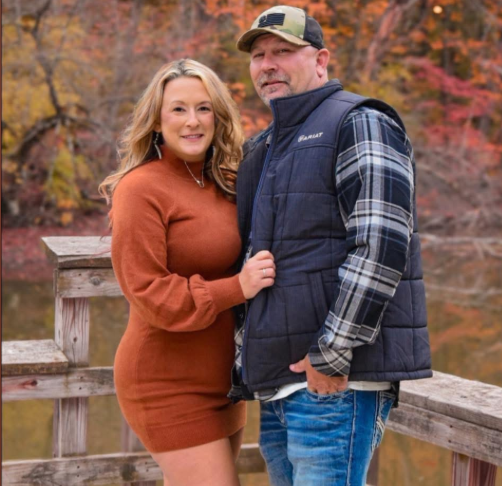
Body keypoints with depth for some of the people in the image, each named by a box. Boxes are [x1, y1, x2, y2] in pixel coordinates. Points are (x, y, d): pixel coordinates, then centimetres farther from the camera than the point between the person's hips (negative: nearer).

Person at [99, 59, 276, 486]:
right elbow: (147, 292, -19)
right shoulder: (141, 189, -14)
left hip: (220, 381, 8)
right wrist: (237, 288, -24)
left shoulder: (224, 184, 9)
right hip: (170, 386, -8)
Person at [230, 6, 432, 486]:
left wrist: (332, 355, -21)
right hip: (280, 381, 9)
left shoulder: (360, 125, -6)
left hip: (337, 378, -9)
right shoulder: (258, 150, 21)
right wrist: (243, 362, 18)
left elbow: (381, 244, -18)